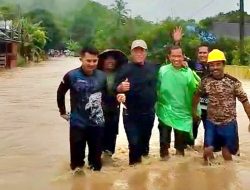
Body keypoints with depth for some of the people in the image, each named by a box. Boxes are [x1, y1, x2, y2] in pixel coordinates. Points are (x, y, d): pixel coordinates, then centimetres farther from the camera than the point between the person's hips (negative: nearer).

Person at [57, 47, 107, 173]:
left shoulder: (102, 76, -2)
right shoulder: (72, 76, -9)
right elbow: (60, 93, 4)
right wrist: (62, 112, 5)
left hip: (97, 122, 2)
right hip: (77, 123, -2)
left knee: (96, 153, 13)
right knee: (77, 153, 6)